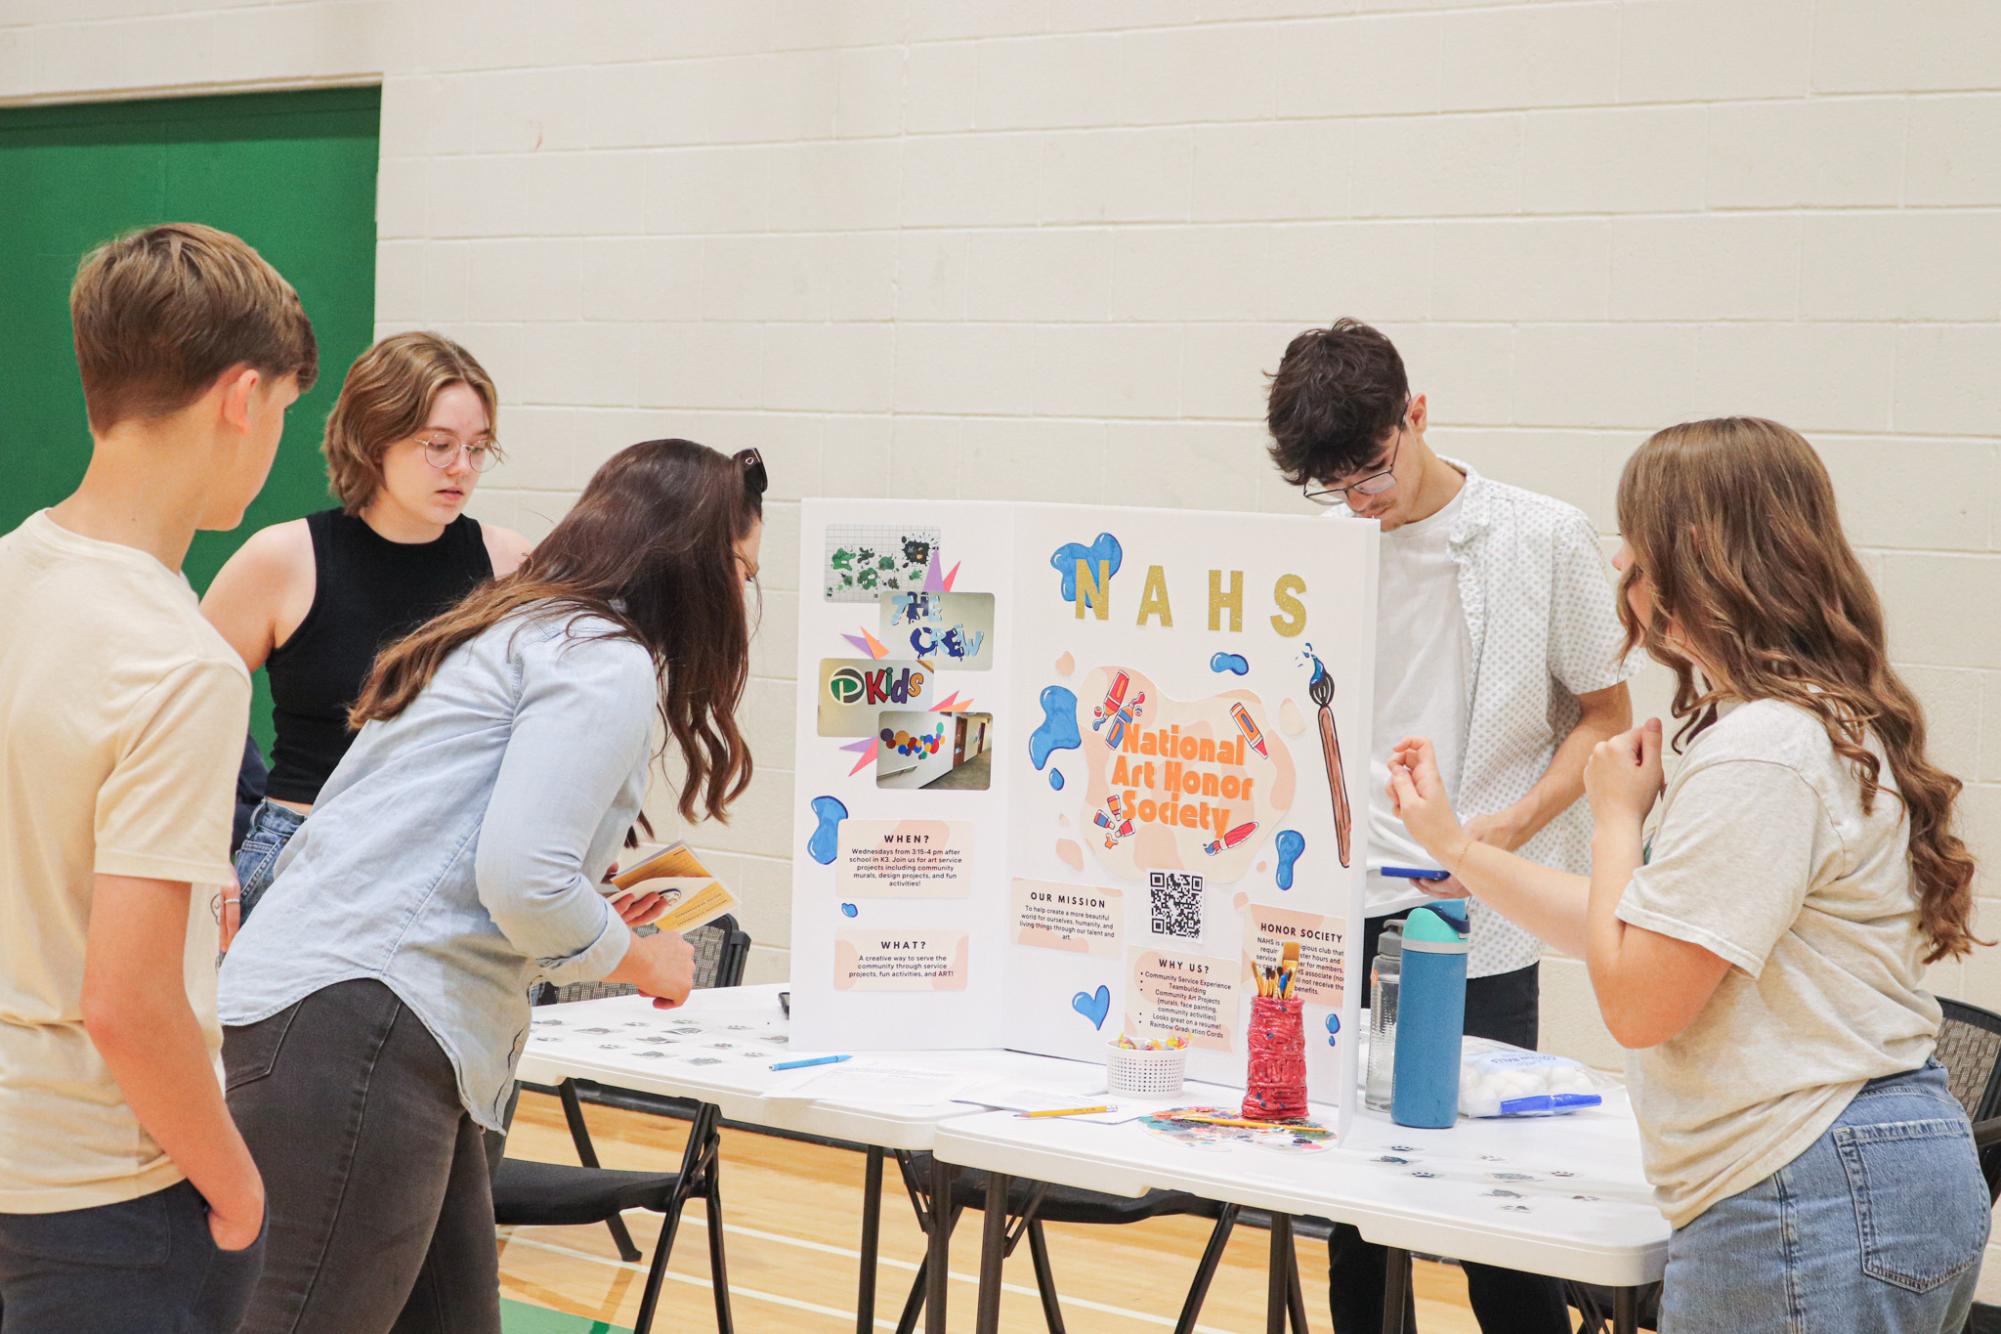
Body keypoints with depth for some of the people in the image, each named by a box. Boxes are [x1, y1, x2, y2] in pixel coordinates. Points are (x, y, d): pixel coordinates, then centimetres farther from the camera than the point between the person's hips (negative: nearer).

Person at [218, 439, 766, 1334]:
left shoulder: (513, 632, 23)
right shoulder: (607, 660, -8)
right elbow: (523, 880, -19)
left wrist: (597, 929, 21)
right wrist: (638, 959, -2)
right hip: (356, 1030, -10)